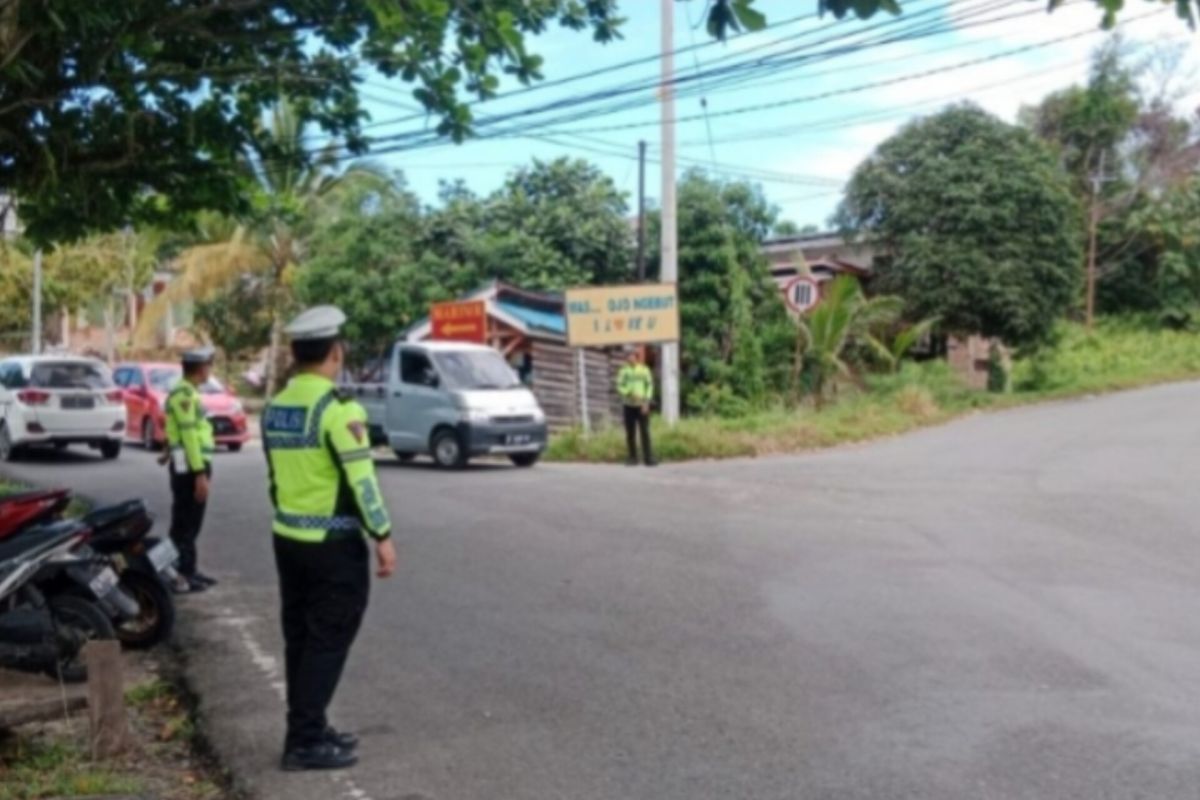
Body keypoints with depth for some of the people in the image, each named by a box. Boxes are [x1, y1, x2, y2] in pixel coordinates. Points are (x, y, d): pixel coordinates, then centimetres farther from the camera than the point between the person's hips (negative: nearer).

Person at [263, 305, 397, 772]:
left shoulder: (275, 409, 8)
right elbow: (360, 480, -19)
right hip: (334, 545, -8)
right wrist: (382, 537, -13)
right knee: (327, 642, -1)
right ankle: (305, 741, 1)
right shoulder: (336, 408, -18)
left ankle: (308, 730, 22)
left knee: (301, 639, 14)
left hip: (288, 540, 8)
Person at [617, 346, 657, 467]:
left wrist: (646, 401, -8)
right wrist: (630, 394, -17)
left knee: (645, 432, -6)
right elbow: (619, 386, 0)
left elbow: (650, 386, 3)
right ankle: (633, 458, 10)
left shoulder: (644, 370, 3)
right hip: (629, 405, 1)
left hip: (642, 406, -1)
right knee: (630, 433, 3)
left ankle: (648, 458, -6)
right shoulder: (624, 370, 3)